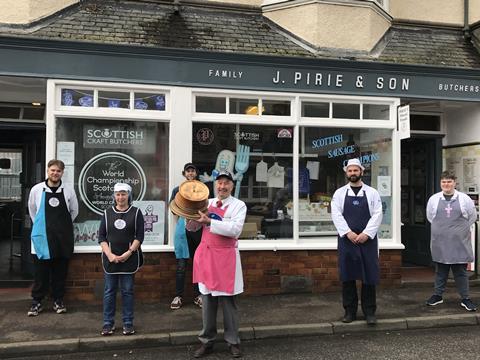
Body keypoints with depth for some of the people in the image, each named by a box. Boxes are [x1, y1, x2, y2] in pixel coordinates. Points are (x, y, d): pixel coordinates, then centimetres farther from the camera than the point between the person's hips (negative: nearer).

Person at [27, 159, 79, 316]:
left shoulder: (68, 191, 0)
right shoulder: (37, 189, -1)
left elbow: (74, 211, 13)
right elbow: (32, 210, 14)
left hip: (63, 238, 1)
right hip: (42, 236, -1)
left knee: (60, 271, 8)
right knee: (40, 271, 3)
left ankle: (58, 301, 19)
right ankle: (37, 302, 14)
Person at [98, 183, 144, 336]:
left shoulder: (136, 213, 1)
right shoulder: (108, 213, 6)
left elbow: (140, 236, -3)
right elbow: (101, 236, 3)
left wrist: (129, 252, -13)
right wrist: (109, 254, -9)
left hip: (129, 259, -2)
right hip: (110, 259, 2)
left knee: (127, 291, 5)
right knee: (109, 291, 7)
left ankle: (128, 323, 14)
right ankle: (108, 323, 17)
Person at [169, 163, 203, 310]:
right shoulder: (177, 190, 7)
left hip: (199, 229, 1)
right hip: (183, 228, -1)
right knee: (181, 265, -1)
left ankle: (198, 295, 15)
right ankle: (178, 296, 8)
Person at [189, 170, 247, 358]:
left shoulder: (239, 205, -4)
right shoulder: (207, 203, 10)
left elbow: (235, 230, -20)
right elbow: (193, 225, 19)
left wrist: (210, 222, -22)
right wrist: (194, 219, -4)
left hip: (225, 256, -4)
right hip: (205, 254, 4)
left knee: (228, 301, 4)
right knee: (207, 300, 11)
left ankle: (233, 342, 18)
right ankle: (207, 341, 21)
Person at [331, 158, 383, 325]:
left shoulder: (372, 193, 5)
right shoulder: (339, 193, 7)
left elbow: (377, 215, -2)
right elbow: (336, 215, -2)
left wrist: (366, 234, -13)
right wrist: (348, 233, -13)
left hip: (368, 239, -1)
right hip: (346, 239, 1)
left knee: (369, 276, 2)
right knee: (347, 276, 5)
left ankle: (369, 312, 13)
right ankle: (350, 311, 16)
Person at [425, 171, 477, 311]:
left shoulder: (464, 199, -4)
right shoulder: (433, 199, 0)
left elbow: (472, 217, 7)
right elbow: (430, 217, 14)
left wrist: (460, 228, 8)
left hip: (459, 243, -1)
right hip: (440, 242, 1)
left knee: (461, 271, 6)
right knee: (440, 270, 13)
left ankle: (465, 298, 16)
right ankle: (438, 295, 25)